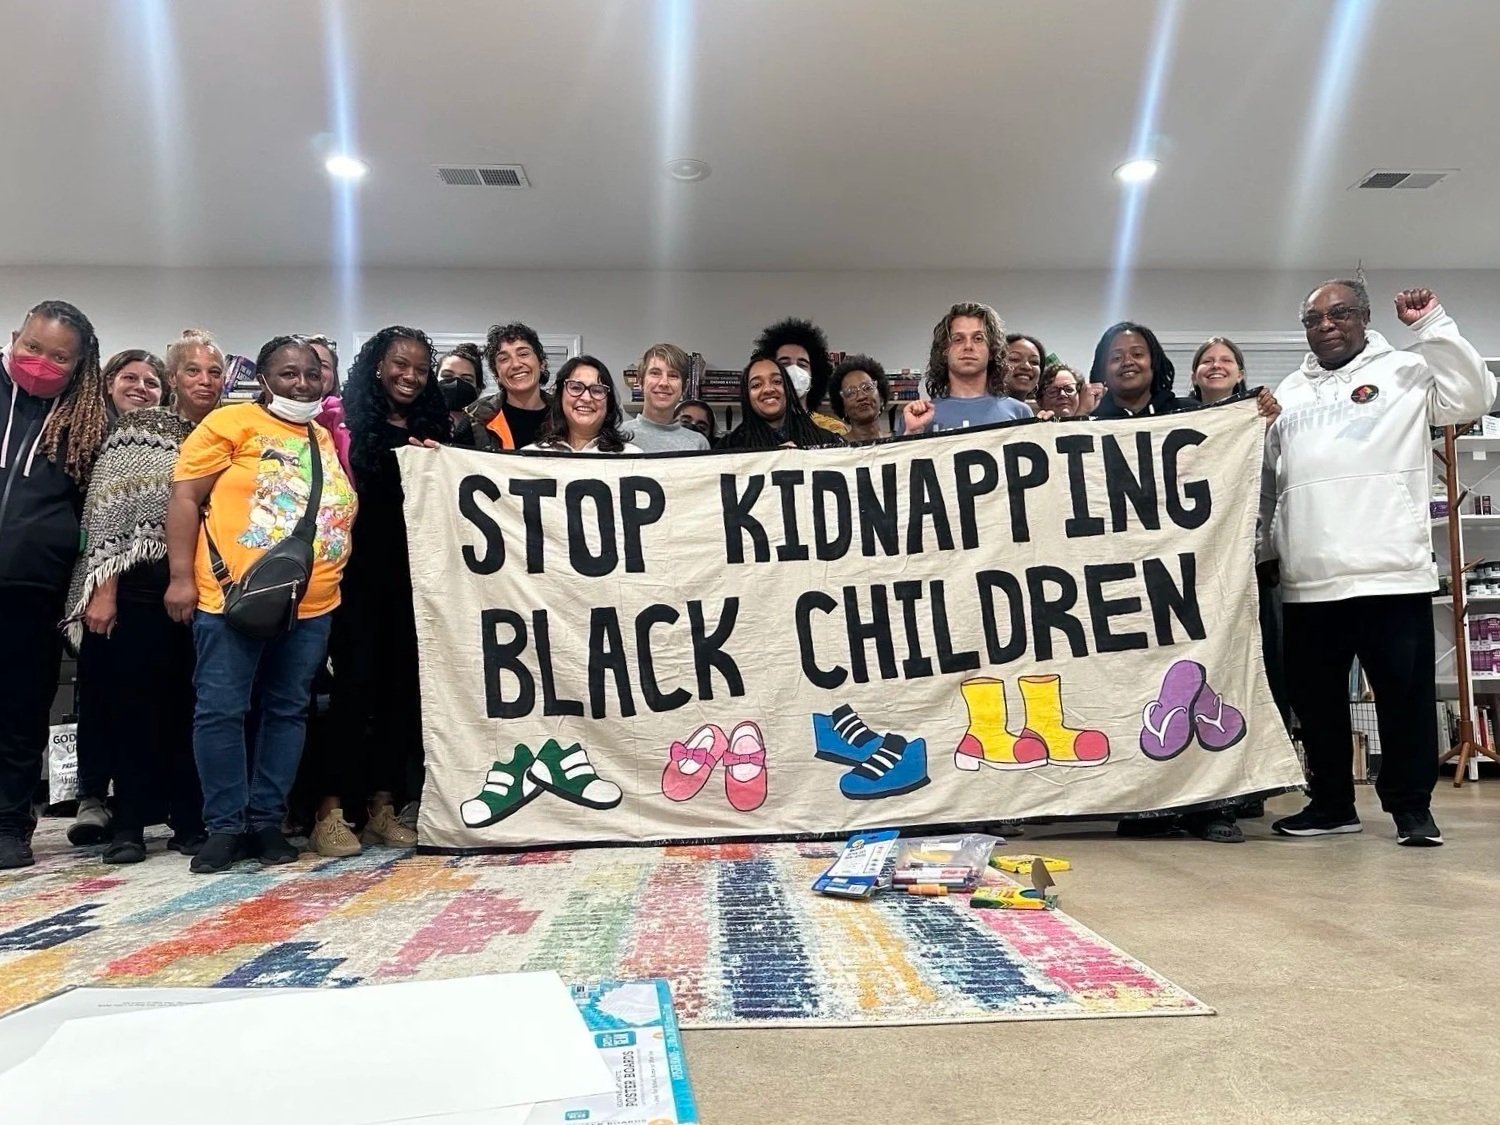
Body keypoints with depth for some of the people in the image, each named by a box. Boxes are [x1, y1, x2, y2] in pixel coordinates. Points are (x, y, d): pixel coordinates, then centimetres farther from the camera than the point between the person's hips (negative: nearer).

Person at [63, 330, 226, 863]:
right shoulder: (139, 428, 2)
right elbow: (109, 512, -3)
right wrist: (103, 589, -9)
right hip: (142, 586, -2)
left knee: (192, 705, 6)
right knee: (135, 703, 3)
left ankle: (189, 820, 15)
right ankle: (128, 824, 13)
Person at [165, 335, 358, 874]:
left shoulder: (328, 438, 16)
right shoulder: (231, 423, 0)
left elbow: (346, 510, 29)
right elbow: (185, 496, -4)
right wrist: (181, 576, -10)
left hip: (312, 605, 5)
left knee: (288, 710, 8)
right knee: (221, 710, -1)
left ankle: (267, 820, 18)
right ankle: (225, 825, 10)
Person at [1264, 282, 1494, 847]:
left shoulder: (1406, 371, 6)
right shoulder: (1289, 392, 18)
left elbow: (1474, 397, -9)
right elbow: (1268, 483, 20)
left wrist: (1433, 324, -12)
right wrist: (1262, 551, 17)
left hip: (1392, 573, -4)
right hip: (1307, 583, 4)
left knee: (1405, 696, 1)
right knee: (1315, 700, 10)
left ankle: (1411, 806, 15)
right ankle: (1331, 804, 24)